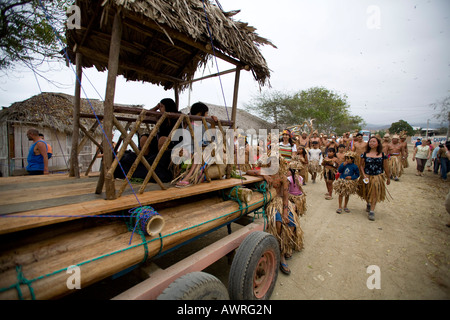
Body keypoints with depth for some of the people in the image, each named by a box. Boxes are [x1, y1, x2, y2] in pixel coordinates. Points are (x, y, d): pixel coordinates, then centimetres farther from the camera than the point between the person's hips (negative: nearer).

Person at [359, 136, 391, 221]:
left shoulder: (383, 155, 0)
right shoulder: (365, 154, -1)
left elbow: (386, 167, 6)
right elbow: (362, 166, 2)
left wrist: (388, 178, 12)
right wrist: (363, 175, -11)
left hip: (378, 177, -1)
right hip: (367, 177, 1)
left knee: (375, 193, -6)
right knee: (367, 193, 13)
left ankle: (372, 211, 1)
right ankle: (368, 204, 43)